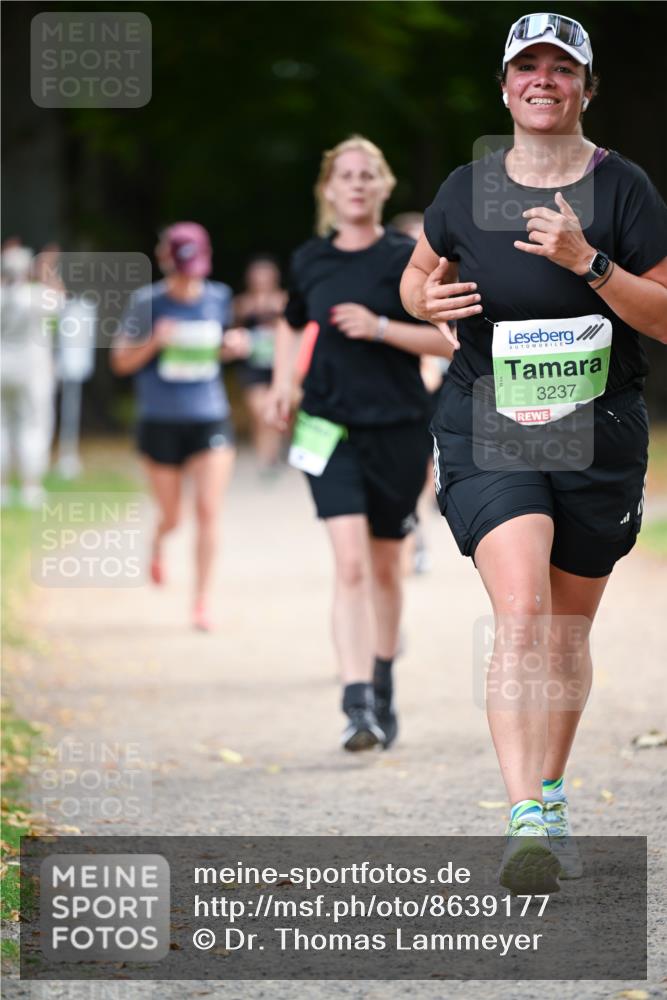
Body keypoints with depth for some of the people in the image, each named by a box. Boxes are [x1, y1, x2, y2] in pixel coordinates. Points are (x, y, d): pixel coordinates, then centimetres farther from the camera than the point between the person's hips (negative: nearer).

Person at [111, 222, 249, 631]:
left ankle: (202, 601, -3)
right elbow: (121, 361, -2)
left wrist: (233, 347, -2)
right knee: (172, 516, 9)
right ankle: (158, 544, 47)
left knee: (209, 511, -11)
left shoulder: (218, 298, 3)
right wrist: (154, 342, -19)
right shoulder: (147, 302, -6)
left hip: (211, 420, 1)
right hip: (161, 423, -1)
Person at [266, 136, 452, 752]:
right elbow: (293, 325, 24)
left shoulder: (408, 258, -2)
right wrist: (283, 384, 10)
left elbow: (446, 338, -4)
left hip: (399, 429, 0)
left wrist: (380, 327, -16)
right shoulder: (310, 261, 6)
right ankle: (358, 705, -20)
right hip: (331, 430, 0)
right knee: (350, 564, -15)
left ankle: (383, 692, 33)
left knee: (385, 567, 13)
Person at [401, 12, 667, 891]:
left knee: (569, 628, 12)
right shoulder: (467, 190, 4)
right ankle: (528, 819, -26)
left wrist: (588, 263, -19)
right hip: (486, 429, -1)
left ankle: (552, 797, 32)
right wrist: (430, 300, -4)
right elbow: (417, 279, 20)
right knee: (520, 613, -19)